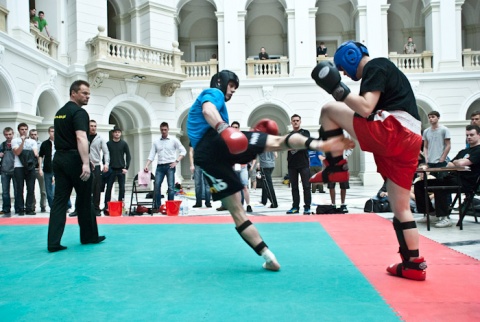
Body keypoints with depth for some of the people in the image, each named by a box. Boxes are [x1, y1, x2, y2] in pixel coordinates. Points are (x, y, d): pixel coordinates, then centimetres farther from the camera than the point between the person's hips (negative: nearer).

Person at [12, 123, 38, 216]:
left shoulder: (33, 141, 16)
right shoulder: (15, 141, 8)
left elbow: (36, 154, 10)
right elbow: (17, 152, -6)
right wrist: (23, 141, -11)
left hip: (30, 167, 2)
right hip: (19, 167, -2)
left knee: (31, 188, -1)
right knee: (20, 188, -1)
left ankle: (29, 208, 4)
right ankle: (21, 209, 3)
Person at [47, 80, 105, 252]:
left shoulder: (59, 112, 18)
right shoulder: (79, 112, -12)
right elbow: (81, 138, -24)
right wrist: (86, 163, -31)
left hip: (59, 158, 8)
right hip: (74, 159, -8)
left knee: (59, 200, 4)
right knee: (84, 200, 6)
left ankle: (53, 242, 0)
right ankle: (89, 236, 19)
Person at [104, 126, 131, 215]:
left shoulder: (124, 144, 4)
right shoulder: (108, 144, 5)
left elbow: (128, 156, 3)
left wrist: (126, 168, -5)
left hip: (121, 170, 0)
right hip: (111, 169, 0)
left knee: (122, 188, 1)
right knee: (108, 188, -2)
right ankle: (106, 207, 1)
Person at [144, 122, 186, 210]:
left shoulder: (174, 140, 4)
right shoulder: (156, 142, 12)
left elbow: (183, 151, 1)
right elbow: (151, 155, 9)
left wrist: (176, 161, -9)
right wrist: (147, 166, -4)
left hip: (170, 166, -3)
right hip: (160, 166, 3)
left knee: (171, 186, -6)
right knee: (157, 185, -3)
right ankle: (157, 206, 5)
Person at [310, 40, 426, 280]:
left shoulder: (375, 66, 2)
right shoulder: (383, 68, 30)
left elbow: (366, 109, -13)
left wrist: (338, 89, -10)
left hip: (391, 131, -10)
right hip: (409, 140, 10)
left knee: (328, 110, 0)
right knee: (401, 207, 12)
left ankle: (335, 167, 0)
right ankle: (414, 264, 15)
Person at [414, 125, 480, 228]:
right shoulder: (463, 151, 26)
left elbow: (461, 163, -18)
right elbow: (449, 165, 19)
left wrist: (455, 162, 5)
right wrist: (458, 163, -3)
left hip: (465, 183, -9)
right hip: (453, 178, 9)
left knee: (439, 187, -38)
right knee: (419, 185, 2)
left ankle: (444, 218, -27)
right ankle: (431, 213, 4)